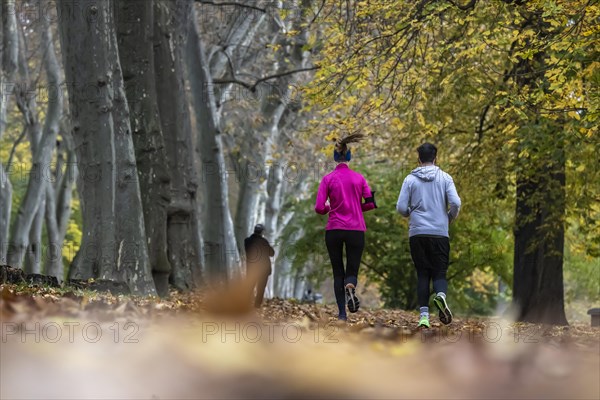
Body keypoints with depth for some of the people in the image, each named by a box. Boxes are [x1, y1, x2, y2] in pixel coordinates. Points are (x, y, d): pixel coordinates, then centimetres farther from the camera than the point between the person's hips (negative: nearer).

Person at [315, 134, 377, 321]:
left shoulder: (328, 179, -3)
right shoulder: (359, 178, 3)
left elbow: (319, 208, -8)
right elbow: (371, 203, 1)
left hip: (333, 230, -1)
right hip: (356, 230, 1)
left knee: (338, 272, 11)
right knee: (352, 271, 8)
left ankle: (342, 312, 0)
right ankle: (350, 287, -28)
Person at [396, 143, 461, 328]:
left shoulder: (410, 179, 2)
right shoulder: (445, 178, 2)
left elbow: (401, 207, -2)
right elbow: (455, 203, -8)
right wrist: (451, 217, 13)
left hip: (417, 234, 1)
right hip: (440, 233, -1)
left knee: (422, 273, 7)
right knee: (439, 272, 6)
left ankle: (424, 315, -4)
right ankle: (440, 295, -27)